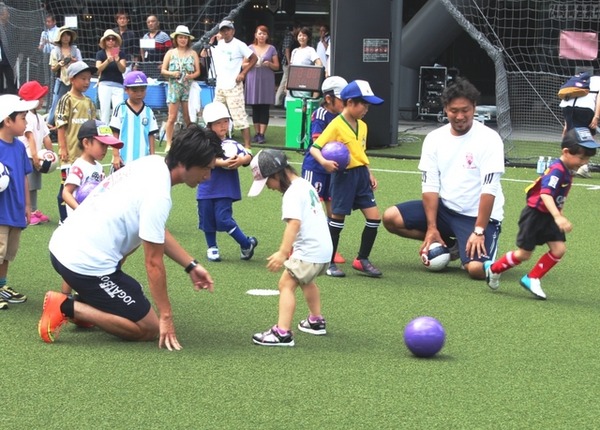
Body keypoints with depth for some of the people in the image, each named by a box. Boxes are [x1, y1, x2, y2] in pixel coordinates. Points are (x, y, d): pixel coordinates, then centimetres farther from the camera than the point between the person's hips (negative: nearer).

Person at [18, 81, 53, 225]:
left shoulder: (39, 118, 18)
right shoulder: (27, 117, -12)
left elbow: (46, 137, 18)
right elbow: (30, 137, -19)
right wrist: (35, 156, -24)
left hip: (37, 157, 9)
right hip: (27, 156, -9)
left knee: (34, 186, 15)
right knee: (26, 185, -10)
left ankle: (34, 211, 22)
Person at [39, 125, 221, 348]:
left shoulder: (152, 163, 5)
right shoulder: (158, 196, -21)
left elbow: (158, 233, 18)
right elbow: (154, 264, -16)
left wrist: (191, 265, 17)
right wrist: (166, 317, -8)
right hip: (87, 264, -9)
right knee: (150, 329, 1)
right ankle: (67, 308, -5)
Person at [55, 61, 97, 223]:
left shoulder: (88, 102, 11)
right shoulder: (66, 100, -7)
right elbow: (61, 126, -9)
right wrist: (63, 148, -13)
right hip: (71, 152, -6)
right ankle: (65, 219, 6)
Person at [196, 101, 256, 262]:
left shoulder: (233, 145, 2)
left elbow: (248, 156, -10)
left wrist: (241, 160, -32)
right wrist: (224, 163, -33)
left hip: (225, 191, -1)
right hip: (206, 190, 1)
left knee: (223, 220, -10)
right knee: (207, 220, 10)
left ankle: (247, 244, 5)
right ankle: (212, 248, 28)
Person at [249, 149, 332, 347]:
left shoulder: (292, 193, -17)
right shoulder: (305, 185, 14)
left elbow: (294, 223, -30)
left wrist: (283, 253, -35)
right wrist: (290, 248, 25)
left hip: (310, 250, -11)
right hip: (323, 247, 11)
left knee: (286, 284, -13)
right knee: (305, 280, 31)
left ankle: (282, 333, -22)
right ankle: (316, 321, 46)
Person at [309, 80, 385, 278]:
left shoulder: (362, 126, 11)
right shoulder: (336, 126, -12)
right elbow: (314, 148, -16)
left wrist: (369, 174, 17)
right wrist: (324, 162, -34)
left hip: (361, 175, 7)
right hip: (344, 175, -7)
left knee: (374, 218, 2)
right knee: (337, 219, 2)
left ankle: (362, 260, 15)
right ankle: (329, 262, 14)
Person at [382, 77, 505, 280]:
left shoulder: (489, 139, -13)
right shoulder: (435, 138, 1)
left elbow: (489, 190, -18)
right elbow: (430, 186, -2)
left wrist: (479, 231, -23)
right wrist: (432, 228, -11)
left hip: (479, 215, -5)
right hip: (445, 208, 5)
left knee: (477, 269, -28)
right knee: (391, 218, -11)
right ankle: (449, 245, 6)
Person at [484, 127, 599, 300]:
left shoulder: (567, 171, 3)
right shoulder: (557, 170, -26)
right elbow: (546, 194, -39)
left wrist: (559, 217, 24)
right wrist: (558, 217, -51)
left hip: (548, 216, 8)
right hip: (535, 214, -8)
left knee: (559, 249, -6)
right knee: (524, 254, 2)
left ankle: (532, 279, 8)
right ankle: (493, 269, 27)